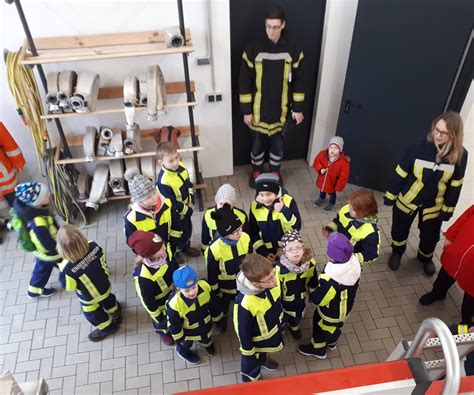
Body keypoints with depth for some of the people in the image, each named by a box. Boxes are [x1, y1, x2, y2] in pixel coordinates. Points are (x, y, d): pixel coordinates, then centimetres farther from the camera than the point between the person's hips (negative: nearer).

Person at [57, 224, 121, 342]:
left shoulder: (67, 268, -41)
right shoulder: (93, 246, -30)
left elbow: (68, 286, -20)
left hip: (89, 298, -4)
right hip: (105, 286, 4)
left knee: (93, 314, 29)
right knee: (108, 301, 37)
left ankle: (107, 328, 54)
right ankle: (116, 314, 65)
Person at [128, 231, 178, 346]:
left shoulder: (164, 253, -30)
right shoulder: (144, 277, -45)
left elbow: (174, 266, -5)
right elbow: (147, 300, -25)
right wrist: (158, 317, -9)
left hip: (174, 291, 4)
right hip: (160, 303, -4)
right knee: (162, 321, 30)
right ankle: (164, 333, 65)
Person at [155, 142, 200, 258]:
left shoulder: (181, 167, -15)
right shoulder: (163, 182, -39)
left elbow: (189, 185, 3)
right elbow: (172, 204, -29)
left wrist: (191, 202, -6)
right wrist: (188, 209, -17)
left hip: (186, 208, 7)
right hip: (174, 214, -7)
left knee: (188, 228, 30)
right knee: (178, 233, 17)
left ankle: (186, 247, 58)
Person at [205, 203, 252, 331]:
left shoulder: (245, 238, -27)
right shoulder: (214, 249, -38)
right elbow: (212, 274, -20)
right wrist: (215, 292, -6)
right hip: (224, 286, -2)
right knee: (222, 306, 30)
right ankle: (221, 320, 65)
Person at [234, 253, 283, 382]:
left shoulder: (273, 280, -29)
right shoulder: (245, 304, -46)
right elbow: (243, 330, -25)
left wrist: (280, 319, 14)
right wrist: (248, 351, -9)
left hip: (275, 329, 4)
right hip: (257, 340, -4)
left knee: (264, 351, 38)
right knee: (252, 363, 29)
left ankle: (263, 359, 72)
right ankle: (251, 381, 61)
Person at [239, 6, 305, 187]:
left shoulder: (292, 51, -7)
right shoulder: (253, 50, -12)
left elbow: (298, 81, 1)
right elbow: (244, 82, -8)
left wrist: (298, 108, 0)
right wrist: (246, 111, -8)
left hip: (281, 110, 1)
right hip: (258, 111, -1)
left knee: (278, 144, 16)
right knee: (257, 144, 15)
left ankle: (275, 171, 42)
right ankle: (257, 171, 41)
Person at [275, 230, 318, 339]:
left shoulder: (311, 262, -27)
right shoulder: (280, 268, -38)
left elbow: (313, 280, -5)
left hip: (301, 298, 4)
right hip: (285, 300, -3)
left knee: (298, 316, 32)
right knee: (283, 317, 27)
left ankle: (294, 327, 66)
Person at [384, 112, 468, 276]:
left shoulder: (460, 155, -17)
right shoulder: (420, 147, -23)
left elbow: (455, 184, -5)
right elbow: (401, 172, -12)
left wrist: (448, 208, -1)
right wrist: (391, 195, -6)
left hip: (434, 205, 1)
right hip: (408, 198, -1)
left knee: (430, 235, 19)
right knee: (400, 229, 17)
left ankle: (425, 258, 51)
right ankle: (397, 253, 48)